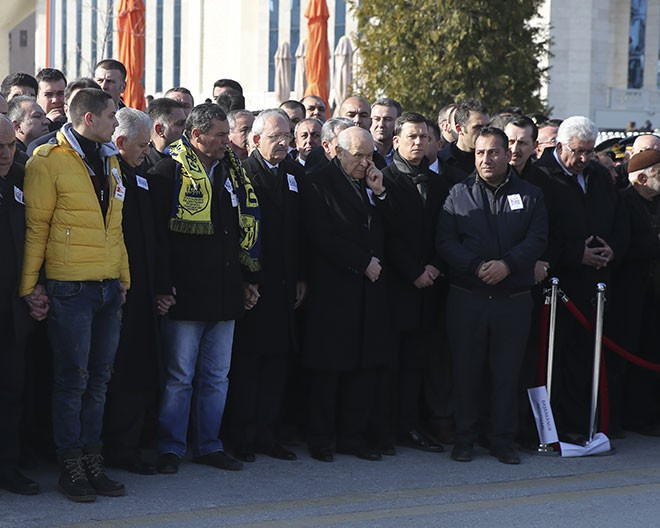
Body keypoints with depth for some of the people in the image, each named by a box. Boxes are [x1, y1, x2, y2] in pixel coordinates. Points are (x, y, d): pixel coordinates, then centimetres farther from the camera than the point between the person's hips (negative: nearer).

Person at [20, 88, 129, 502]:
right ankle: (71, 466, 8)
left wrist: (123, 277, 16)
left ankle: (92, 459, 17)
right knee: (73, 378, -2)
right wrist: (30, 283, -9)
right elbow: (36, 226, -7)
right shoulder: (49, 162, -7)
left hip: (109, 288, 7)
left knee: (99, 378, 9)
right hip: (71, 288, -6)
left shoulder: (110, 161, 15)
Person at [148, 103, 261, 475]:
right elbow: (159, 235, -9)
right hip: (185, 294, -6)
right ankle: (171, 448, 10)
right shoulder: (169, 173, -6)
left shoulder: (232, 173, 14)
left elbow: (247, 228, 19)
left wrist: (251, 279, 14)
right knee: (179, 376, 0)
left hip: (226, 294, 6)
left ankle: (209, 445, 21)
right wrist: (163, 287, -14)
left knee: (217, 376, 11)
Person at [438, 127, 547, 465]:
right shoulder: (459, 194, 7)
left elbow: (537, 239, -2)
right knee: (466, 369, 4)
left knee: (507, 371, 4)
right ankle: (464, 437, 14)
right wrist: (477, 267, -16)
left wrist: (507, 264, -17)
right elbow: (445, 241, -2)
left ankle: (503, 440, 14)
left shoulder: (530, 195, 8)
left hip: (514, 299, 0)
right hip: (466, 297, 0)